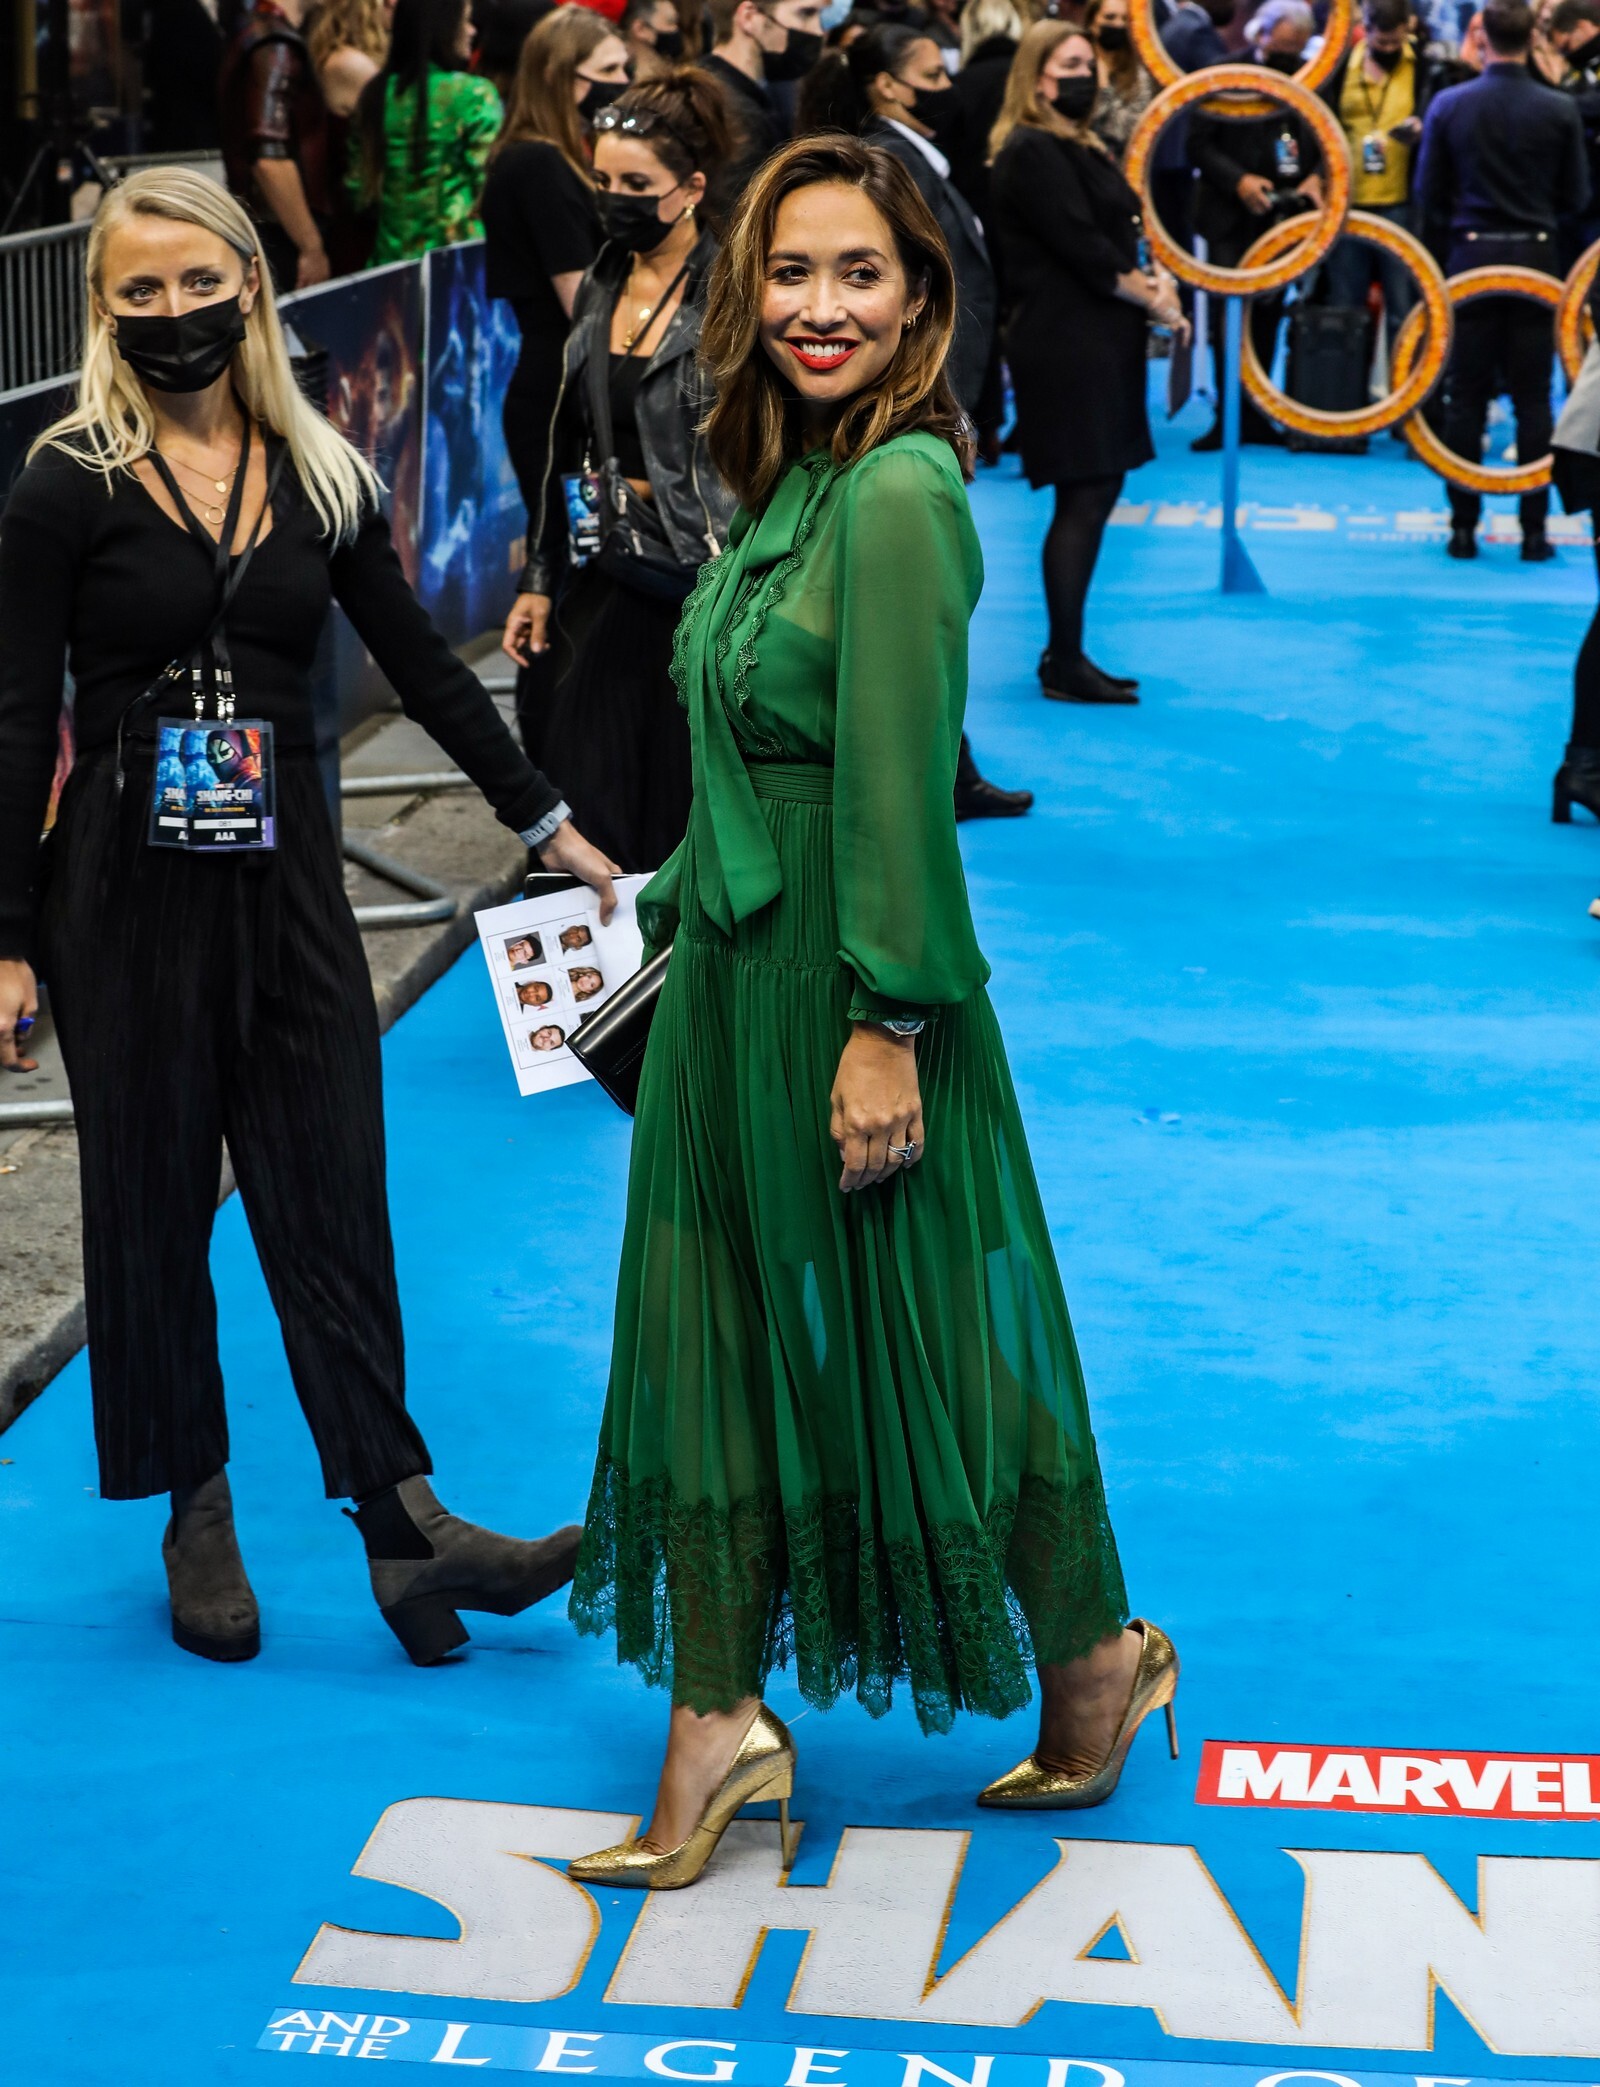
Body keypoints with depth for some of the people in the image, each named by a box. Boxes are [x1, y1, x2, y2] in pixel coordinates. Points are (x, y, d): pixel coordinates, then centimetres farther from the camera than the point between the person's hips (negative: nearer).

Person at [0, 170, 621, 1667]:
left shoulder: (317, 475, 5)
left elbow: (420, 664, 12)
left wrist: (544, 819, 11)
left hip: (285, 872, 3)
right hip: (127, 884, -3)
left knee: (331, 1194, 1)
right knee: (152, 1197, 7)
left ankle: (401, 1522, 1)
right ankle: (196, 1517, 19)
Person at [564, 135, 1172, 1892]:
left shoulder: (899, 495, -19)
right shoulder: (789, 483, 8)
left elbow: (896, 782, -21)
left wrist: (889, 1027, -21)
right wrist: (679, 910, 20)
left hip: (852, 985, -9)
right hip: (730, 974, 9)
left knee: (919, 1344, 6)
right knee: (715, 1338, 10)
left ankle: (1092, 1661, 27)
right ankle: (718, 1719, 19)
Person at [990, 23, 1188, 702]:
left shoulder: (1078, 147, 19)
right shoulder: (1031, 152, -12)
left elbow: (1112, 237, 18)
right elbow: (1080, 246, -18)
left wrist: (1151, 279, -2)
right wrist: (1150, 297, -9)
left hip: (1099, 340, 10)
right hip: (1065, 340, -10)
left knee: (1097, 492, 11)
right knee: (1084, 498, -9)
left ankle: (1065, 653, 17)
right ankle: (1065, 664, -4)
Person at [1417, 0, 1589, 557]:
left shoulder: (1449, 106, -6)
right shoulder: (1560, 110, -6)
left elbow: (1429, 193, 0)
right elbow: (1576, 198, 1)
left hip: (1470, 255, 0)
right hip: (1535, 256, 0)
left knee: (1465, 397, 5)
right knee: (1533, 400, 4)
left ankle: (1463, 527, 5)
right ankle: (1534, 529, 4)